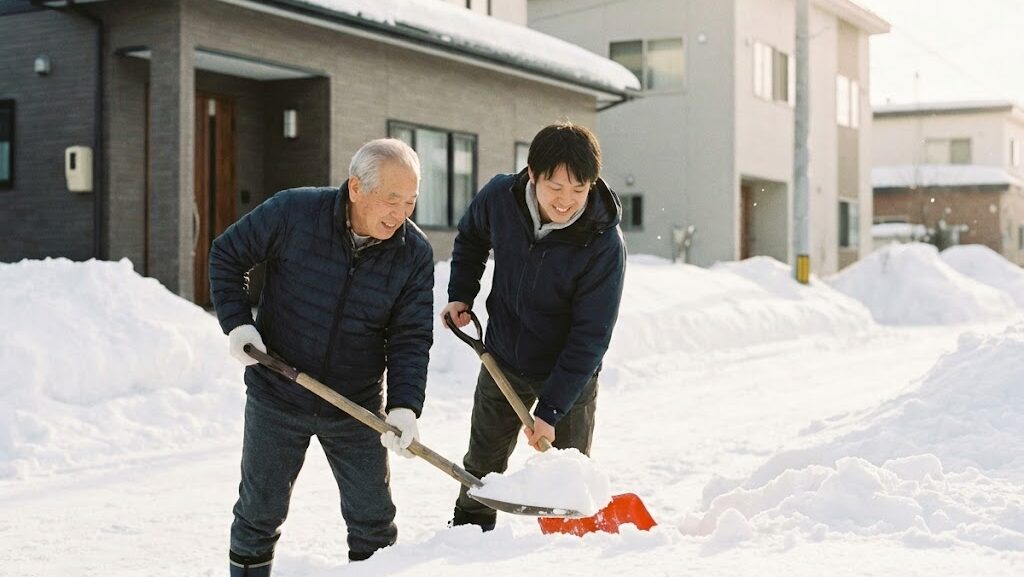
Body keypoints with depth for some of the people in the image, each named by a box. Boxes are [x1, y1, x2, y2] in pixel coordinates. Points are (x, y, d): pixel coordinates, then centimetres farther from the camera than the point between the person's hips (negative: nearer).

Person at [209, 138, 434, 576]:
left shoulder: (415, 254, -11)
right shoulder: (292, 212, -17)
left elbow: (410, 339, -10)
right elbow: (226, 255, -2)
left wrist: (405, 407, -23)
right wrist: (237, 323, -12)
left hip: (357, 408, 1)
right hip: (277, 397, -1)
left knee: (373, 519, 10)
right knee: (260, 513, 11)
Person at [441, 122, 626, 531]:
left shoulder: (605, 246, -29)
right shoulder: (500, 197, -18)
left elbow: (590, 338, -25)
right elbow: (471, 239, 8)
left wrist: (550, 410, -26)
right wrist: (460, 295, -1)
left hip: (571, 373, -4)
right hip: (502, 359, 4)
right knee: (482, 465, 20)